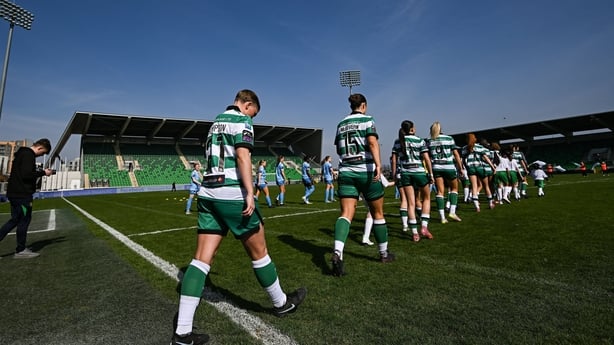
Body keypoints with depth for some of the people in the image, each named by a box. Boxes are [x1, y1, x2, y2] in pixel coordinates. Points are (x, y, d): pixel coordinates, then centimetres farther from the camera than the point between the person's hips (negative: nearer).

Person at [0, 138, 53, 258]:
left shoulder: (22, 153, 16)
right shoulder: (28, 155, -15)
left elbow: (21, 173, 18)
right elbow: (26, 175, -23)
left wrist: (40, 172, 10)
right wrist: (43, 172, -11)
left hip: (14, 193, 10)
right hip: (22, 194, -10)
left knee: (15, 220, 16)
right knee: (24, 220, 0)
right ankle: (21, 250, 9)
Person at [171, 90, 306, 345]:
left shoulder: (216, 122, 22)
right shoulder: (242, 120, -2)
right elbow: (242, 155, -17)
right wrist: (250, 193, -21)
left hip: (207, 193, 8)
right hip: (233, 194, -8)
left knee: (202, 259, 4)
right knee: (258, 251, 7)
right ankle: (281, 303, 27)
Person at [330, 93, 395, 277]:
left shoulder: (341, 124, 15)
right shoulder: (367, 120, 1)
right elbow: (372, 143, -16)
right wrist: (378, 164, -24)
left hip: (345, 172, 4)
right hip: (366, 171, -3)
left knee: (346, 214, -4)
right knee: (378, 214, 12)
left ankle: (337, 253, -25)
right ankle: (384, 253, 26)